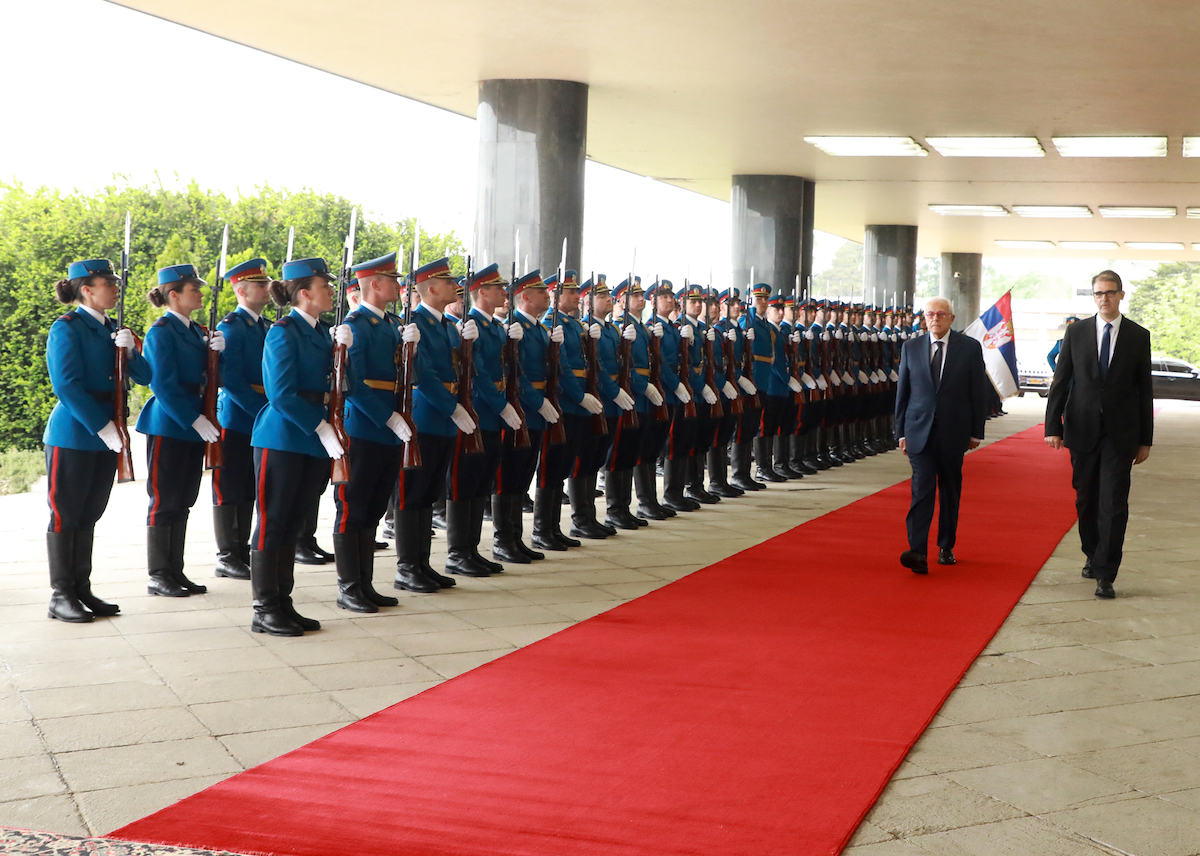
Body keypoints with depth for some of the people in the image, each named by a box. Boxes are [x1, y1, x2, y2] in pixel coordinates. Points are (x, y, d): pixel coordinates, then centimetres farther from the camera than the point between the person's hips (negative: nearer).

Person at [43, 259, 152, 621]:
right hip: (73, 437, -7)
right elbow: (67, 386, -17)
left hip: (105, 435, 7)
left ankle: (82, 589, 19)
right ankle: (61, 595, 8)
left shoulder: (113, 330, 12)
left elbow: (145, 376, 8)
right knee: (65, 515, 1)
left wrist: (130, 350, -11)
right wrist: (102, 427, -20)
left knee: (88, 515, 12)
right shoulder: (67, 329, -9)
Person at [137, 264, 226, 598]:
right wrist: (194, 419, -21)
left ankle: (176, 571, 18)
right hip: (169, 426, -8)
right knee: (164, 500, -1)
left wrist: (218, 351, -4)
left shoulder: (195, 331, 13)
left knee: (183, 501, 11)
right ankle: (158, 576, 7)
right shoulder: (161, 332, -11)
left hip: (193, 425, 8)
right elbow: (164, 385, -18)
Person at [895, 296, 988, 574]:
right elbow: (902, 392, 9)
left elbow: (979, 392, 3)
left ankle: (946, 546, 24)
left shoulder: (970, 348, 2)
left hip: (953, 432, 0)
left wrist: (976, 432, 1)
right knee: (922, 489, -11)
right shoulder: (911, 348, 6)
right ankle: (918, 553, -19)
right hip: (920, 431, 0)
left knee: (950, 491, 10)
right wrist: (901, 431, 5)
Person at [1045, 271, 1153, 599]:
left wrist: (1145, 439, 4)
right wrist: (1053, 427, -2)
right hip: (1082, 430, 2)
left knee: (1113, 504, -7)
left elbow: (1144, 390, 4)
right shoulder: (1076, 332, 4)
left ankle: (1105, 575, -5)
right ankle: (1093, 556, 31)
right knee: (1086, 499, 11)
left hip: (1121, 434, -1)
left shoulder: (1138, 336, 2)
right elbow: (1060, 382, 4)